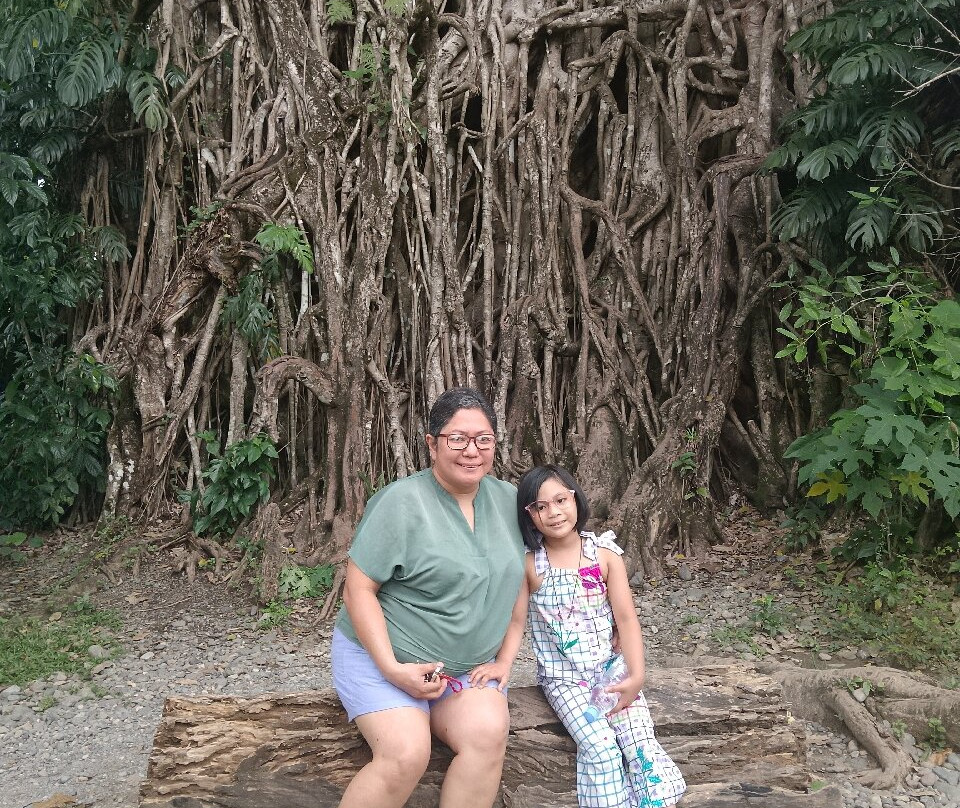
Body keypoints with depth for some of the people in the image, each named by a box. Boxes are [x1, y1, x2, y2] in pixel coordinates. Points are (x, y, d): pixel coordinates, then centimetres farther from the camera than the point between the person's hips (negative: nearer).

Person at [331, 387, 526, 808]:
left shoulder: (509, 499, 3)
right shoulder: (401, 502, -15)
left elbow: (514, 582, 15)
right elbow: (358, 589, -14)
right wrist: (393, 669, -21)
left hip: (468, 666, 5)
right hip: (380, 654, -4)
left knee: (489, 730, -24)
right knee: (407, 754, -26)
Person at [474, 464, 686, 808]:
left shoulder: (605, 555, -3)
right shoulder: (529, 563, -5)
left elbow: (626, 618, -5)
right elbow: (516, 619, -3)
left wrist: (636, 675, -15)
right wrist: (503, 662, -21)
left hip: (609, 667, 1)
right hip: (563, 676, -1)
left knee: (640, 740, -18)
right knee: (599, 745, -22)